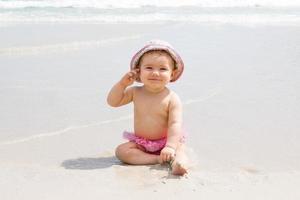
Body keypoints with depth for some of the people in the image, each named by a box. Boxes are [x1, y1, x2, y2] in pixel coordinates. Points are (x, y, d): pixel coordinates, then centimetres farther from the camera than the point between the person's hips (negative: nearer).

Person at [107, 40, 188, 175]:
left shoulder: (172, 98, -15)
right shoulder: (135, 92, -2)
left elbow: (175, 124, -22)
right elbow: (112, 102, 0)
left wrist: (170, 146, -36)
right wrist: (122, 84, -14)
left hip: (166, 141, -3)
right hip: (141, 143, 3)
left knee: (179, 150, -31)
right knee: (121, 151, -22)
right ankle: (158, 159, -31)